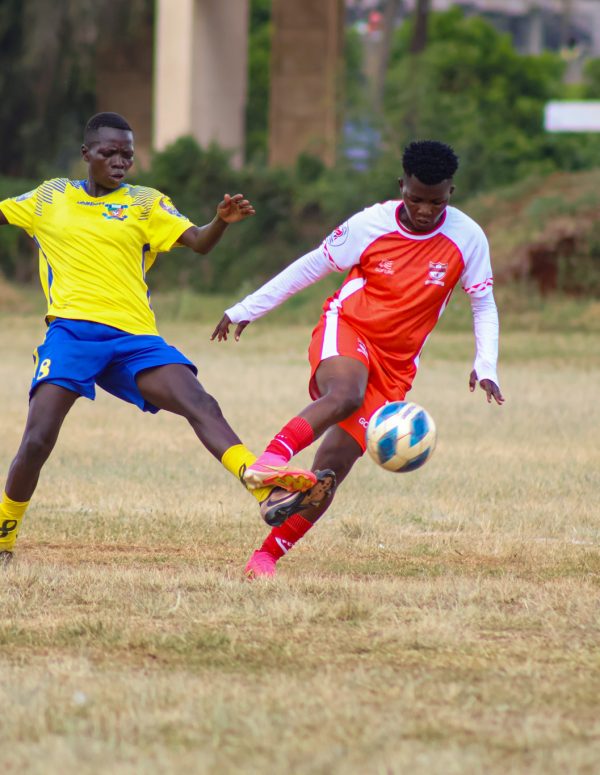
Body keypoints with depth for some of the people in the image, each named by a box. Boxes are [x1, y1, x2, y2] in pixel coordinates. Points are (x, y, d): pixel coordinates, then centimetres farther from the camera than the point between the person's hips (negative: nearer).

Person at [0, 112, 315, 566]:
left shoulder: (145, 204, 14)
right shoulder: (49, 199, 17)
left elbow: (198, 242, 2)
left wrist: (222, 222, -20)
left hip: (134, 337, 1)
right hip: (73, 329, -1)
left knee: (200, 404, -19)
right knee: (37, 441, -15)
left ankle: (268, 491, -32)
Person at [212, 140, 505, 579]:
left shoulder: (468, 239, -6)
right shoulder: (371, 225, -9)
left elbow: (484, 307, 4)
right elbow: (311, 267, 2)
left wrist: (486, 367, -11)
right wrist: (247, 309, 6)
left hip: (394, 365, 2)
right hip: (347, 329, -2)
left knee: (331, 470, -6)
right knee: (346, 395, -40)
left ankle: (267, 556, -1)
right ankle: (270, 462, -48)